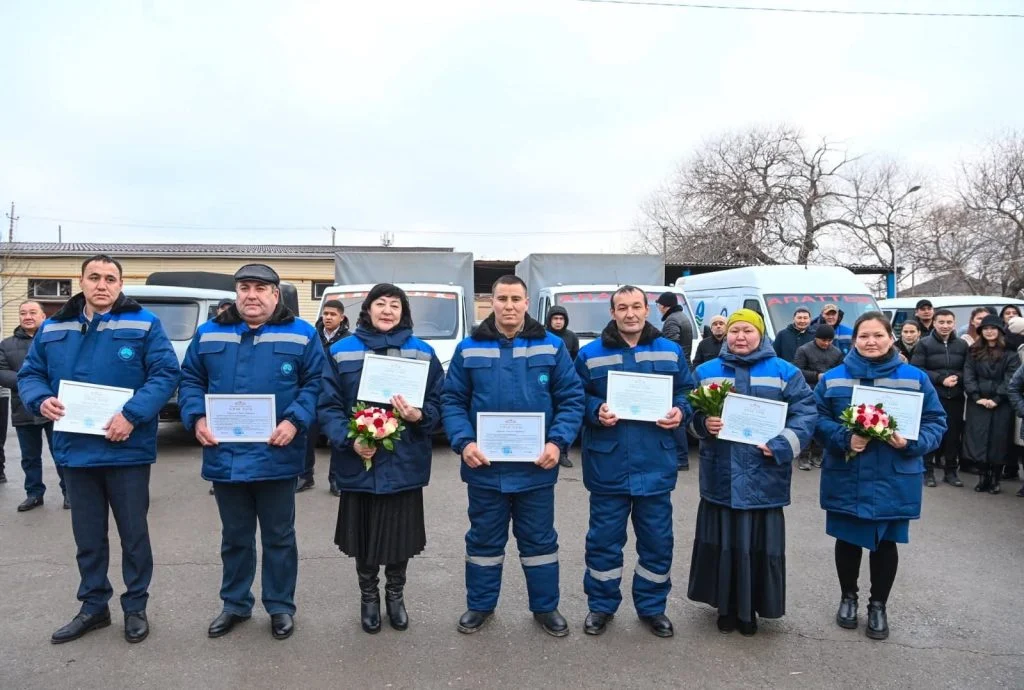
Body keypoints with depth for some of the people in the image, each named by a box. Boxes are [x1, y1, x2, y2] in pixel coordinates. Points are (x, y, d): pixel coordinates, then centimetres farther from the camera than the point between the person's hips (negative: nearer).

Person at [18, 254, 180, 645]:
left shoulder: (143, 325, -5)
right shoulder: (53, 329, 8)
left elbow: (165, 374, -12)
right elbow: (29, 374, 13)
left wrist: (132, 414, -23)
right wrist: (41, 400, -9)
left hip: (127, 450, -4)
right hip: (76, 451, 4)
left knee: (133, 534, 8)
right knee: (87, 537, 16)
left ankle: (135, 607, 24)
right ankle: (93, 607, 32)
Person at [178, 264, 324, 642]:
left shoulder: (302, 335, -1)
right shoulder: (208, 334, 7)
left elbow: (315, 384, -4)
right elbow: (190, 381, 10)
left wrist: (295, 421, -17)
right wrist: (197, 418, -7)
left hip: (276, 456, -3)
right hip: (224, 455, 3)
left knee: (278, 536, 10)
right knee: (234, 537, 18)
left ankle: (281, 606, 26)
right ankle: (235, 604, 34)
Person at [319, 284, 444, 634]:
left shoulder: (422, 353, 2)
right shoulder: (341, 352, 0)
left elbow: (438, 403, 2)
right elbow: (328, 405, -3)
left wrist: (419, 416, -19)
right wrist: (349, 441, -17)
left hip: (405, 464, 1)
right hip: (358, 465, 0)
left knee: (401, 534, 12)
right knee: (363, 536, 12)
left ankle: (395, 595, 36)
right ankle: (369, 596, 35)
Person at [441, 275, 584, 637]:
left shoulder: (552, 347, -1)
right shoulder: (469, 349, 1)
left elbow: (572, 399, -1)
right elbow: (452, 401, 1)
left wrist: (558, 442, -14)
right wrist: (463, 442, -14)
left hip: (536, 467, 0)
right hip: (485, 466, 1)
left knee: (539, 539, 14)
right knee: (484, 539, 16)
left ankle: (545, 606, 32)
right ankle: (480, 605, 33)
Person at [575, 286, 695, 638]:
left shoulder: (670, 352, 7)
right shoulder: (591, 355, 0)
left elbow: (687, 393, 14)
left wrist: (680, 411, -7)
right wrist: (596, 411, -16)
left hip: (655, 465, 2)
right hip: (608, 465, -2)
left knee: (657, 540, 11)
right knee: (604, 540, 8)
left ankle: (652, 606, 29)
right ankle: (601, 605, 26)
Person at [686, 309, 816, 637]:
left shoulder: (784, 372, 3)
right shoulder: (707, 371, 9)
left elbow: (805, 413, -3)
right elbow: (690, 412, 9)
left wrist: (781, 445, -15)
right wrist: (703, 424, -12)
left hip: (763, 477, -1)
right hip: (721, 476, 2)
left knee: (759, 545, 6)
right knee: (722, 543, 8)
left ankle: (750, 609, 24)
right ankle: (726, 606, 24)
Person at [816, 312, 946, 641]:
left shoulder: (916, 378, -1)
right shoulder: (834, 378, -2)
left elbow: (936, 422, 0)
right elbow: (817, 419, -4)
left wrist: (912, 443, -18)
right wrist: (844, 439, -20)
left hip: (894, 481, 0)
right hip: (846, 479, 0)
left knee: (885, 543, 12)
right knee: (848, 540, 14)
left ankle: (878, 606, 31)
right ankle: (848, 598, 35)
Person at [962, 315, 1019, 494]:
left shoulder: (1010, 353, 2)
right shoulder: (974, 352, 10)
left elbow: (1011, 379, -6)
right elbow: (968, 376, 3)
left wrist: (997, 399, -14)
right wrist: (976, 397, -9)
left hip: (1001, 404, -2)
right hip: (977, 403, 2)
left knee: (998, 441, 1)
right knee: (977, 441, -1)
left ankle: (995, 479, 11)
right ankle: (982, 477, 10)